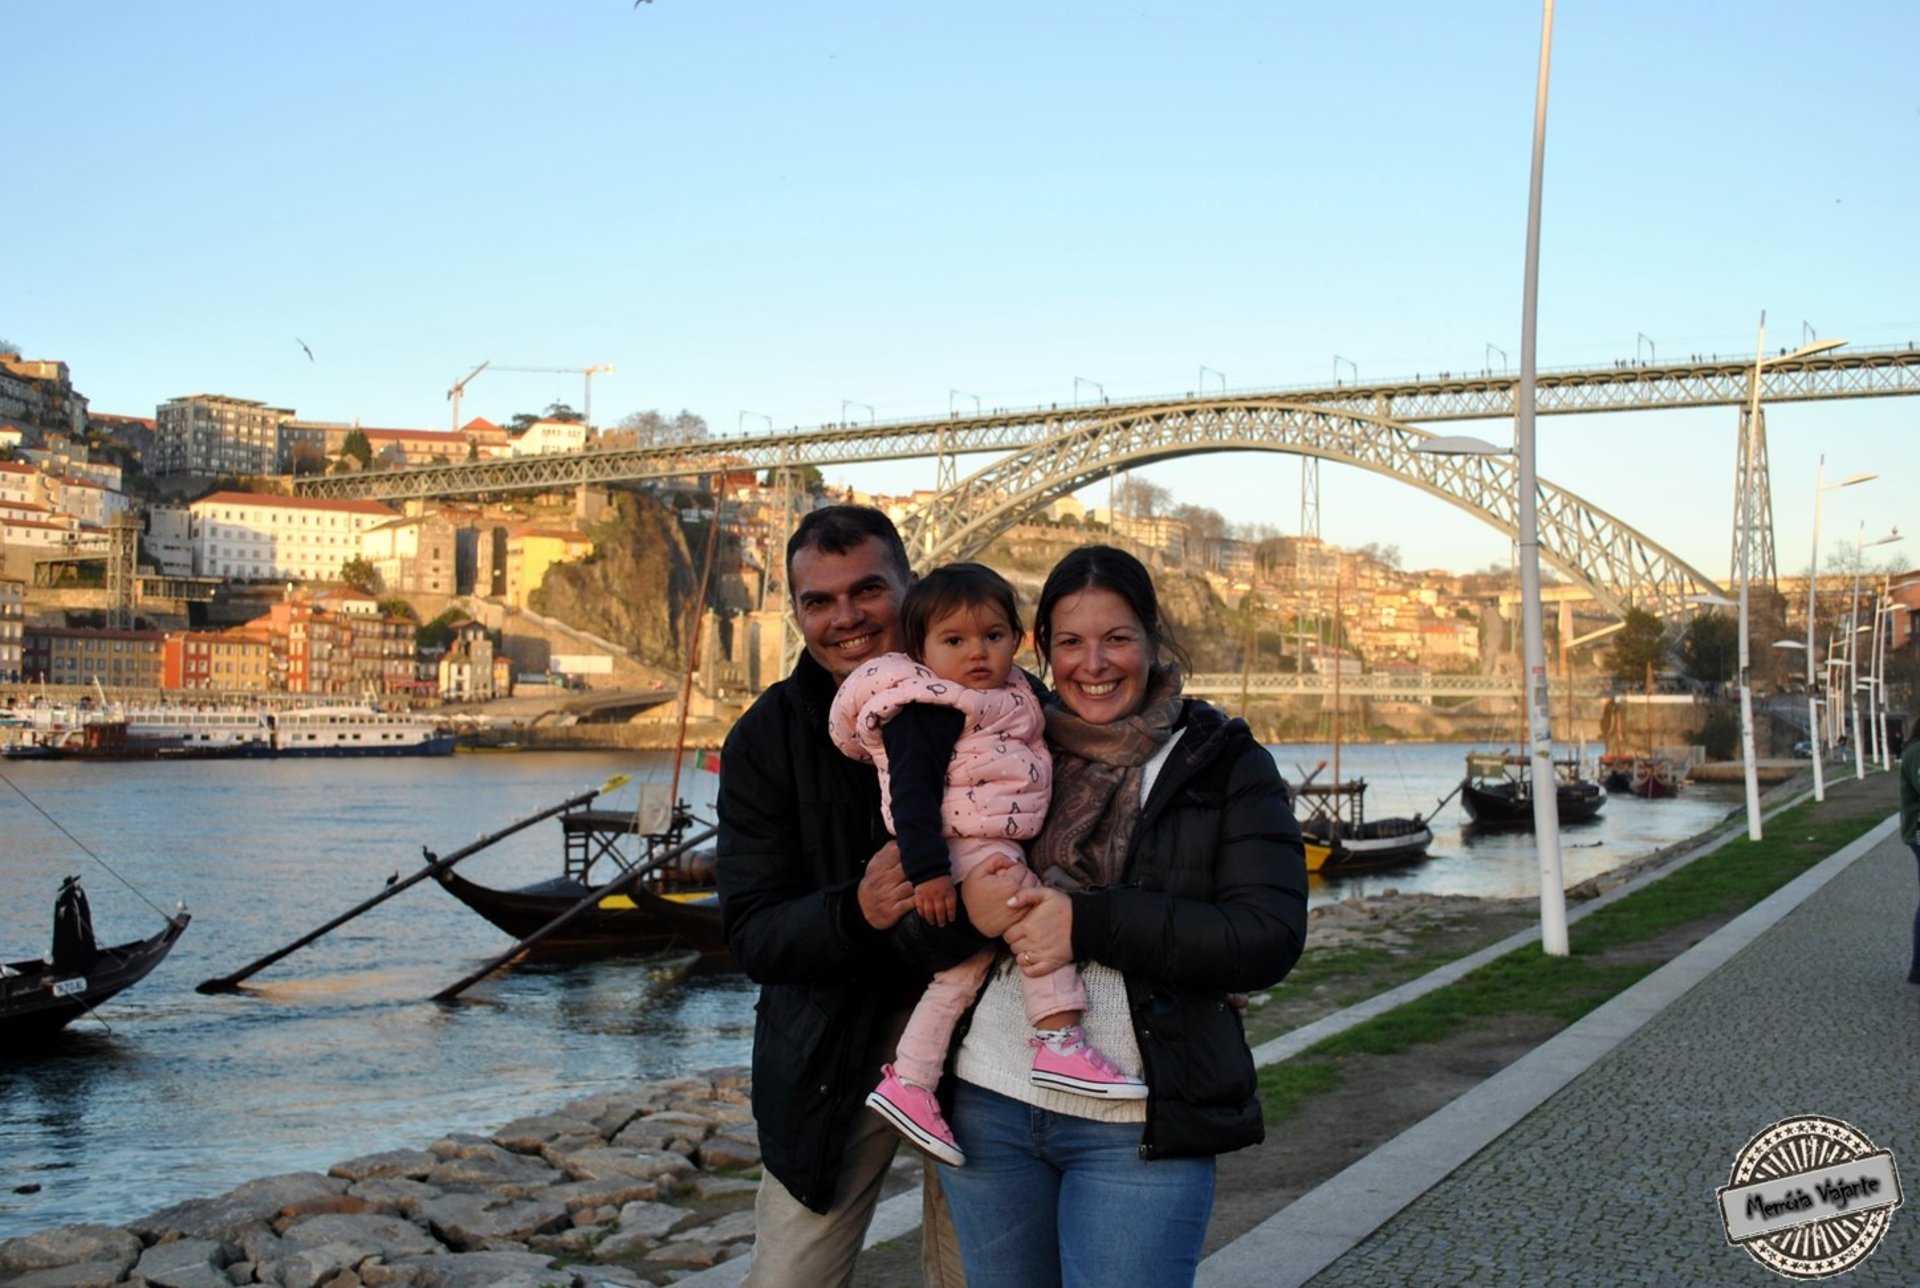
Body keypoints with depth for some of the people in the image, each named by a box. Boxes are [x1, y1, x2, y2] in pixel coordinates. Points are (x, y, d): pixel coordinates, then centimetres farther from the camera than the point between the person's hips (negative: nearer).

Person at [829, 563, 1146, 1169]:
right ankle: (1059, 1042, -20)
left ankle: (907, 1084, 17)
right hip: (960, 859, -9)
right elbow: (911, 797, -20)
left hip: (998, 855, 9)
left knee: (964, 970, 11)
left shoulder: (1012, 702, 15)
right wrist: (927, 872, -27)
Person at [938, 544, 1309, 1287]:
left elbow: (1269, 940, -12)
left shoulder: (1225, 765, -1)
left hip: (1138, 1127, -3)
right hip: (988, 1101, 3)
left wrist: (1087, 923, -20)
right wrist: (960, 900, -13)